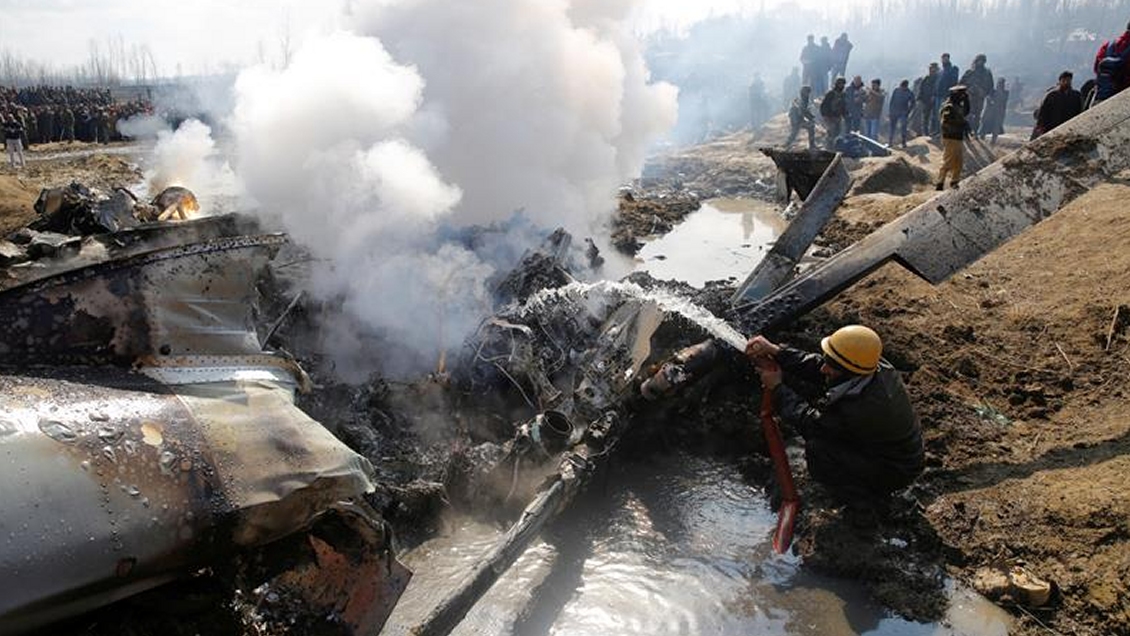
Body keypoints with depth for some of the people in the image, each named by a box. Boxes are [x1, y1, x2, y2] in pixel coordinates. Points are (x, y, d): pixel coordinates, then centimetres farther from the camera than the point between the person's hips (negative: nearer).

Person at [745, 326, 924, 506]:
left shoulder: (859, 409, -38)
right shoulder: (879, 367, -16)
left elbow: (809, 422, -21)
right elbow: (817, 366, -6)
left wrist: (778, 388, -11)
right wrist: (776, 351, -14)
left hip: (896, 472, -8)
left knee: (817, 450, -22)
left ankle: (870, 498, 2)